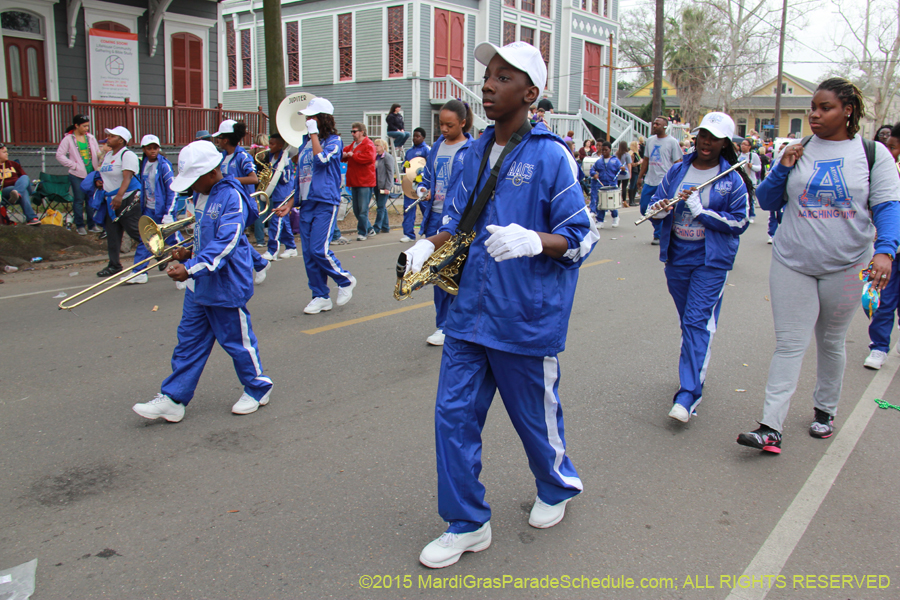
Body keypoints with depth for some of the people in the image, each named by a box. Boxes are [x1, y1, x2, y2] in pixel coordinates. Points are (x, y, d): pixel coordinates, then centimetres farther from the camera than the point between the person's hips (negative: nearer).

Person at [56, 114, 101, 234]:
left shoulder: (90, 137, 9)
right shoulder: (69, 139, -3)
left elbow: (98, 154, 12)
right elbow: (59, 155, -6)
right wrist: (74, 165, -10)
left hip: (91, 173, 4)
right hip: (77, 175, -4)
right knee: (79, 200, 2)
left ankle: (92, 225, 17)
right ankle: (79, 226, 12)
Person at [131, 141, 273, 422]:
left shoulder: (232, 198, -19)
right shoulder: (201, 196, 9)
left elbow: (224, 245, -27)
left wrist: (190, 269, -33)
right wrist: (189, 253, 5)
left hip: (226, 286, -9)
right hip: (199, 285, 9)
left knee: (237, 340, 6)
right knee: (189, 341, 11)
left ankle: (258, 389, 27)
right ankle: (173, 400, 17)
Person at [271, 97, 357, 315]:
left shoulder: (334, 141, -3)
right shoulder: (306, 142, 16)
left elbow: (321, 158, -24)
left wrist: (314, 133, -13)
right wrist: (290, 204, 16)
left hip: (325, 203, -7)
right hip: (306, 204, 7)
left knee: (319, 250, -14)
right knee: (308, 253, 5)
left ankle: (345, 280, 10)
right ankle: (321, 297, 14)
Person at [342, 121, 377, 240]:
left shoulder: (368, 145, -9)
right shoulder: (353, 145, 18)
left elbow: (368, 158, -26)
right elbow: (345, 152, 27)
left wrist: (353, 155, -17)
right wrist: (344, 155, 2)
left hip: (365, 182, -9)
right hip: (354, 182, 9)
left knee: (363, 209, -6)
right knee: (356, 209, 12)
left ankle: (362, 232, 2)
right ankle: (369, 229, 23)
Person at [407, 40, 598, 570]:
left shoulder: (550, 157, -11)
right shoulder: (477, 152, 9)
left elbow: (583, 238, -11)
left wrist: (533, 241, -30)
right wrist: (429, 245, -2)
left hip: (527, 318, -5)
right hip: (471, 310, 6)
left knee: (535, 416, 13)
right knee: (454, 413, 5)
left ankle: (558, 487, 45)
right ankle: (467, 524, 23)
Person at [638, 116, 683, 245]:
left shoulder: (672, 142, -4)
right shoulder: (650, 141, 12)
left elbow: (678, 163, -5)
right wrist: (640, 176, 16)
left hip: (665, 182, -6)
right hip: (649, 181, 6)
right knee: (644, 209, 8)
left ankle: (658, 235, 10)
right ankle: (660, 228, 27)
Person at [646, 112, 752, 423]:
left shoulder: (733, 180, -3)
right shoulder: (677, 171, 7)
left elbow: (739, 222, -7)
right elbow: (654, 206, 8)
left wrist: (701, 211, -16)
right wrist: (661, 208, -16)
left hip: (712, 260, -4)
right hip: (676, 256, 4)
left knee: (698, 321, -12)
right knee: (689, 320, 15)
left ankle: (689, 392, -14)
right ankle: (699, 366, 36)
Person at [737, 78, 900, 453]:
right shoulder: (798, 152, 5)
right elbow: (767, 202, 7)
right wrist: (782, 170, -10)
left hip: (845, 267, 0)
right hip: (792, 264, 1)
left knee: (831, 342, 15)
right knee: (789, 344, -4)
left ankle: (825, 411, 35)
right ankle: (771, 428, -7)